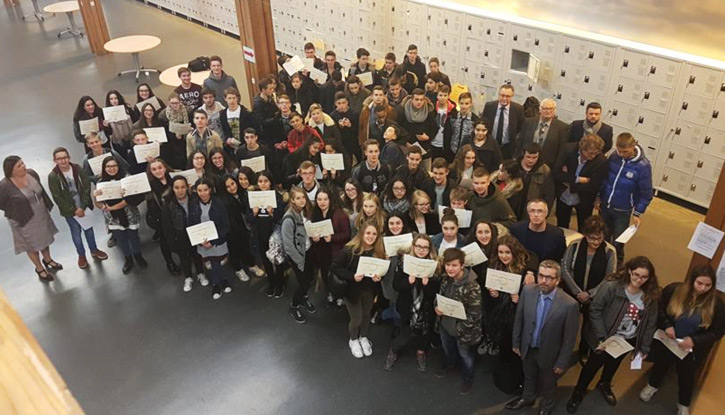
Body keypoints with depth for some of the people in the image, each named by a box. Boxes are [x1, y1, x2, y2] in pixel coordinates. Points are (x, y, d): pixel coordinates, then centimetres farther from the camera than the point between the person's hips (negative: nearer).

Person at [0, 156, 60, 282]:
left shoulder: (32, 173, -12)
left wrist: (47, 205, 8)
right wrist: (17, 212, -8)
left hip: (42, 215, 5)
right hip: (26, 221, -5)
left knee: (44, 238, 26)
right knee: (32, 245, 17)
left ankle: (48, 260, 51)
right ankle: (39, 269, 39)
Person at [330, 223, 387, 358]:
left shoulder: (379, 252, -14)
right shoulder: (349, 250, -24)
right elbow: (334, 267, -20)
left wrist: (379, 277, -22)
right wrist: (352, 276, -30)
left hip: (369, 290, 3)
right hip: (352, 290, -3)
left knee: (366, 315, 22)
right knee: (356, 319, 9)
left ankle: (364, 338, 50)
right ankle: (353, 340, 40)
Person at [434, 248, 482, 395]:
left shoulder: (472, 286, -33)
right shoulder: (446, 279, -12)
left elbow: (475, 314, -25)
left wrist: (459, 328, -22)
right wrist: (437, 307, -13)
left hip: (463, 329, -6)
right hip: (445, 323, 6)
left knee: (465, 354, 22)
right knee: (447, 348, 33)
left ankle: (468, 378, 50)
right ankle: (449, 363, 65)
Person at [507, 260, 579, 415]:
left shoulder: (569, 304, -31)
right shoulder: (527, 291, -20)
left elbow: (569, 337, -18)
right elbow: (519, 318, -5)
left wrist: (562, 362, -10)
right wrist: (516, 342, 4)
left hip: (549, 353, -3)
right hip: (528, 347, 3)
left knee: (547, 384, 26)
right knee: (529, 377, 31)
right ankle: (527, 398, 60)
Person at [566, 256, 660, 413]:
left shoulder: (651, 296, -13)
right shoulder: (611, 286, -27)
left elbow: (651, 323, -2)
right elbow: (595, 310, -23)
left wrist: (645, 347, 1)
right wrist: (601, 338, -24)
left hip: (628, 340, 4)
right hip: (606, 338, -4)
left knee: (613, 364, 29)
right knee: (593, 364, 13)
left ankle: (604, 385, 58)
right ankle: (579, 391, 38)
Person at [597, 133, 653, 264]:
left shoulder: (643, 166, -20)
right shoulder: (614, 156, -9)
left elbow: (646, 193, -13)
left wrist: (638, 213, -13)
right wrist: (598, 196, 6)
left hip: (623, 210, -3)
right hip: (605, 205, 3)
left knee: (617, 242, 10)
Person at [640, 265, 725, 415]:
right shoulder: (673, 289, -20)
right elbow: (659, 308, -6)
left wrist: (694, 340, -24)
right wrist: (666, 325, -22)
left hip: (692, 350, 0)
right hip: (666, 342, 0)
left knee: (686, 377, 21)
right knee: (661, 366, 26)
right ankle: (652, 386, 57)